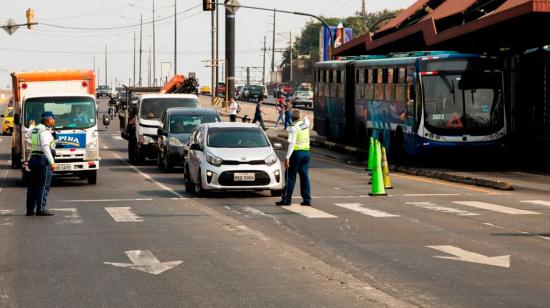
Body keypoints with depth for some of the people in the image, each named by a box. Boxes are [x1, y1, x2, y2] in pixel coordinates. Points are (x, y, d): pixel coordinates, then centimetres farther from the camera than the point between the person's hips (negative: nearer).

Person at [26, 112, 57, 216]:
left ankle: (30, 209, 13)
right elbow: (45, 147, -22)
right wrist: (52, 162, -24)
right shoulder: (45, 130, -13)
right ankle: (41, 209, -9)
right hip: (43, 160, -9)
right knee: (43, 186, -7)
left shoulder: (35, 129, 14)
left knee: (33, 186, 10)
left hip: (33, 158, 9)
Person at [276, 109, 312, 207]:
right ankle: (307, 199, 8)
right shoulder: (305, 124, 5)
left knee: (290, 177, -1)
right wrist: (305, 118, 54)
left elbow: (291, 144, -21)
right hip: (306, 152, 6)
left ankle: (287, 199, -1)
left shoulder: (293, 127, -14)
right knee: (304, 176, 10)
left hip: (296, 152, -6)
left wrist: (287, 157, -23)